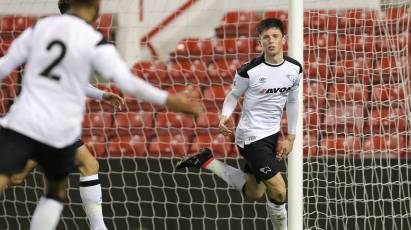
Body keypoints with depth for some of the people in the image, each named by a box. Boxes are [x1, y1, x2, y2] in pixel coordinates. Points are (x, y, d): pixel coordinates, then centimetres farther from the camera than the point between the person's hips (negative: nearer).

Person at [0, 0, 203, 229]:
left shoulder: (39, 28, 5)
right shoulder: (95, 43, -5)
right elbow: (129, 84, -12)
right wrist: (169, 100, -4)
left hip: (21, 123, 1)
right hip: (60, 132, -1)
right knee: (56, 192, 23)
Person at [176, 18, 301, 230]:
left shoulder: (295, 69, -3)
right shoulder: (249, 71, -18)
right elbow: (234, 95, -1)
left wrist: (291, 137, 12)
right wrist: (224, 116, -19)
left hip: (272, 135, 7)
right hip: (251, 136, -7)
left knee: (253, 194, 20)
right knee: (278, 191, -14)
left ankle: (207, 161, 29)